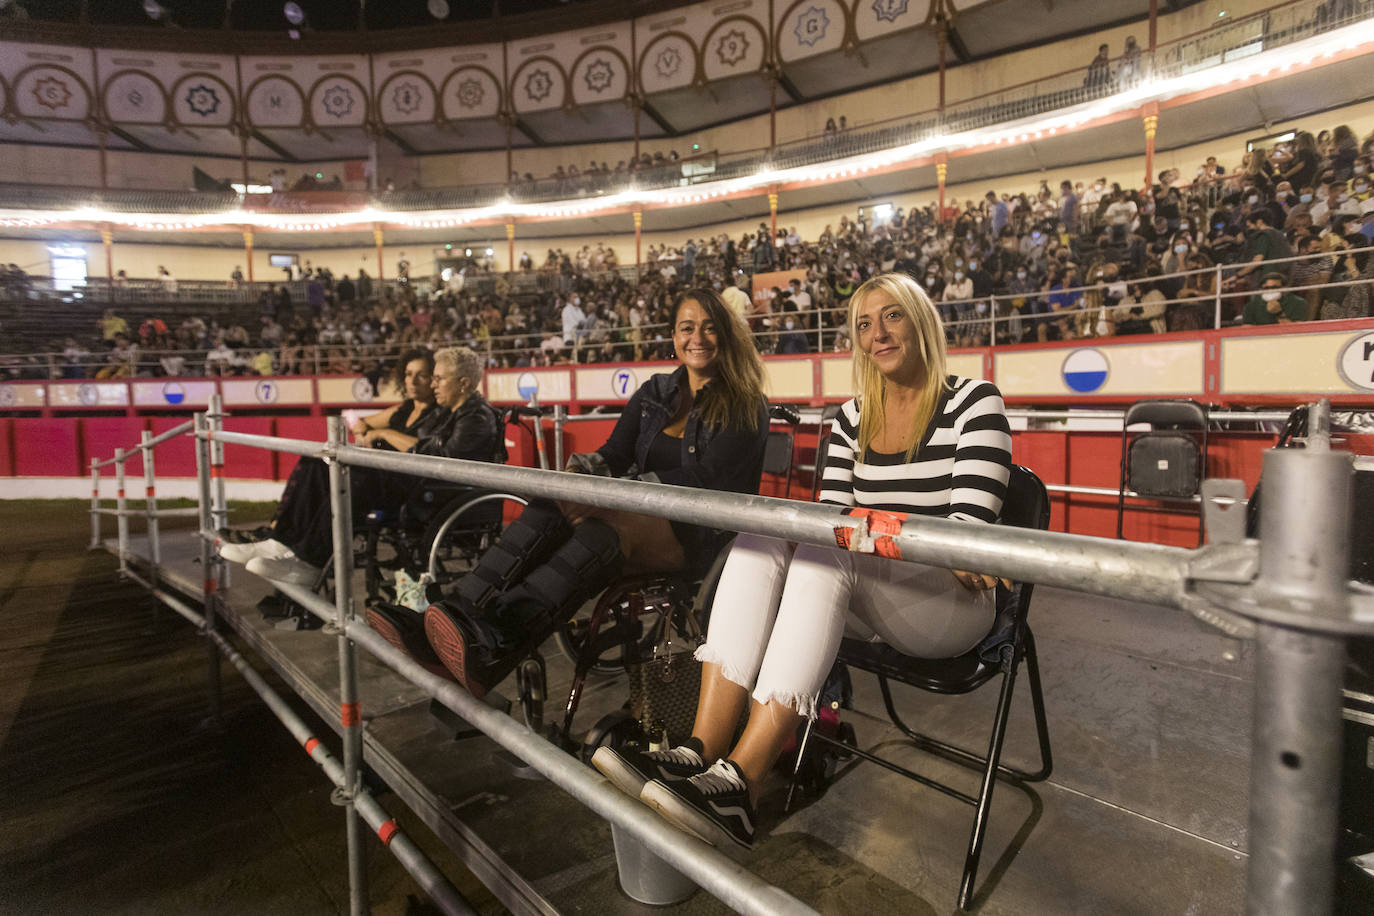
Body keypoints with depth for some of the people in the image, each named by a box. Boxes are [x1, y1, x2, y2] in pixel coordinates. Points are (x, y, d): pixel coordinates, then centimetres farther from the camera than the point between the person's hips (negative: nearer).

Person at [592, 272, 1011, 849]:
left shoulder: (975, 402, -2)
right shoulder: (853, 417, 12)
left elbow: (972, 525, -12)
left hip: (953, 600, -4)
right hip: (867, 602, 5)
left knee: (826, 550, -34)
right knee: (758, 537, -23)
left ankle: (740, 785, -37)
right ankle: (701, 752, -32)